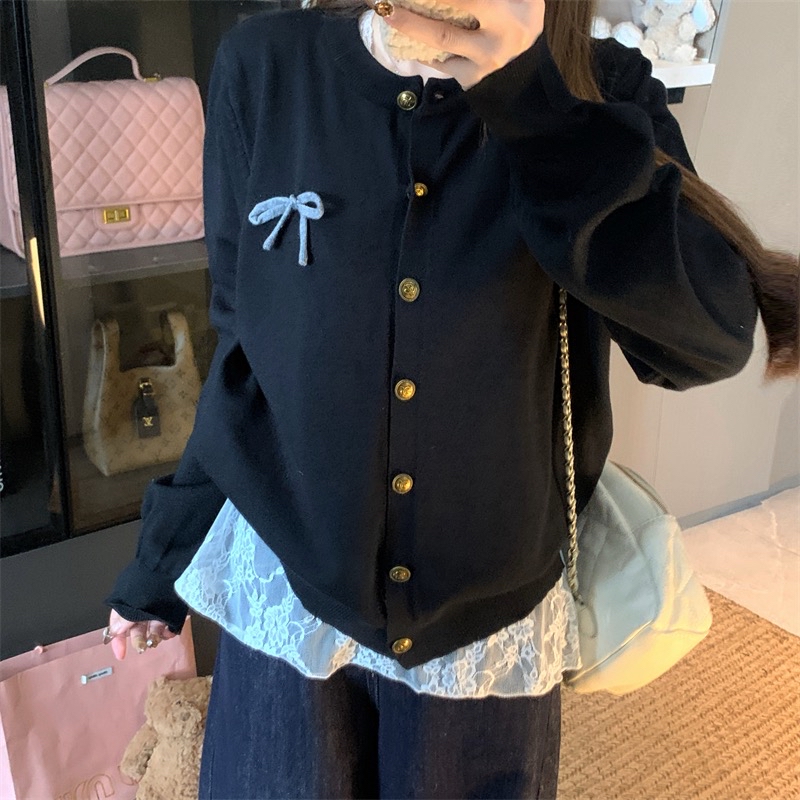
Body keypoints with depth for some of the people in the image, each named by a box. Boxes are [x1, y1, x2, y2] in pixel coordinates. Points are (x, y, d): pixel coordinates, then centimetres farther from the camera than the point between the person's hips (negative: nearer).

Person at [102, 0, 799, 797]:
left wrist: (538, 104, -28)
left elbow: (713, 337, -21)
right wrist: (163, 552, 7)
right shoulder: (264, 67, -8)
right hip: (286, 588, 1)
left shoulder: (598, 91, -9)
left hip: (494, 612, 0)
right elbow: (243, 345, 0)